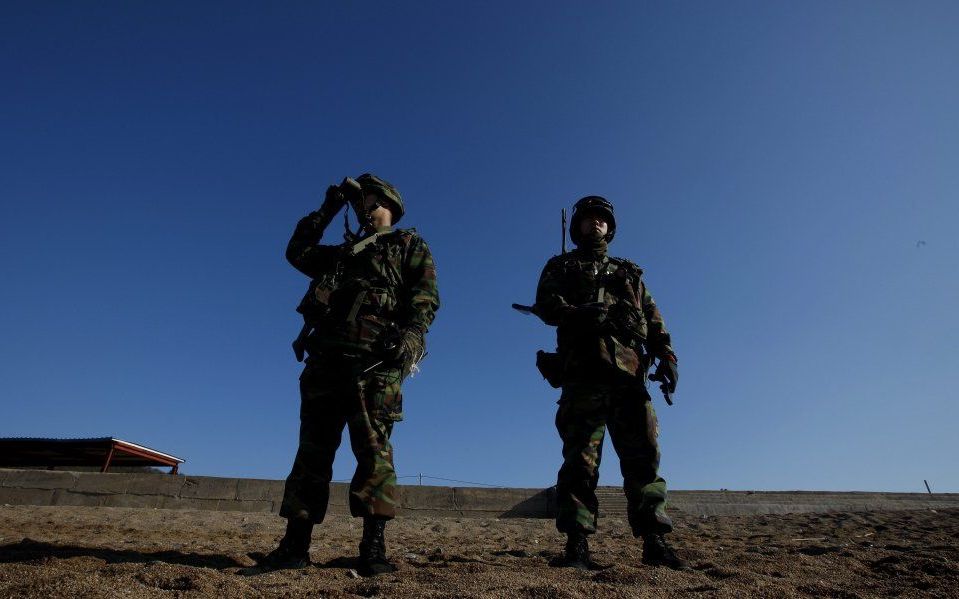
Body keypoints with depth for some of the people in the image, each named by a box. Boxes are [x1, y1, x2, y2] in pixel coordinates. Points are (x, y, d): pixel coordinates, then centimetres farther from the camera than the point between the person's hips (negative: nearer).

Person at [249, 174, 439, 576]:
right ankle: (295, 544, 6)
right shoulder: (344, 251, 33)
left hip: (375, 358, -6)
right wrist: (327, 210, 28)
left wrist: (410, 333, -18)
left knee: (372, 447, -11)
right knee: (313, 446, 2)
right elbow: (298, 253, 30)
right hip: (327, 355, 6)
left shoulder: (410, 245, 15)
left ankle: (374, 547, -7)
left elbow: (426, 295, 0)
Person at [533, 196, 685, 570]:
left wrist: (667, 356, 3)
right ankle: (577, 545, -3)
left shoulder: (629, 272, 29)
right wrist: (579, 314, -19)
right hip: (582, 371, -3)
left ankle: (655, 542, 4)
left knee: (643, 455, -1)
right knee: (580, 458, -5)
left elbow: (654, 318, 19)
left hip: (628, 372, 3)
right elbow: (546, 304, 2)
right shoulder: (561, 266, 20)